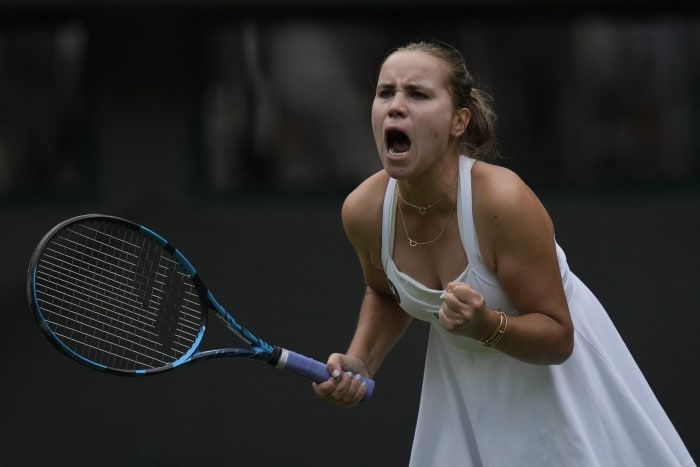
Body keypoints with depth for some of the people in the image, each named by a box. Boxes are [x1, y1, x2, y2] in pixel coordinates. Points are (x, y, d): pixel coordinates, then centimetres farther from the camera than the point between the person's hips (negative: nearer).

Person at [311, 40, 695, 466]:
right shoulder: (364, 210, -18)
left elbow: (558, 336, -23)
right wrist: (360, 361, -11)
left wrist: (485, 326, -41)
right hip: (460, 378, 4)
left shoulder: (502, 202, -33)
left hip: (549, 377, -4)